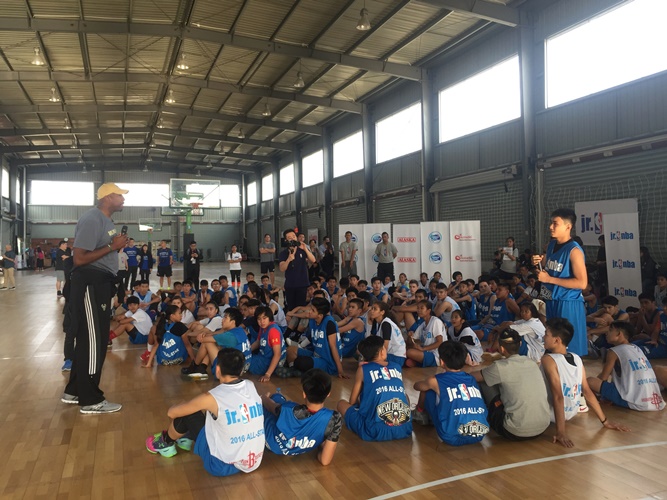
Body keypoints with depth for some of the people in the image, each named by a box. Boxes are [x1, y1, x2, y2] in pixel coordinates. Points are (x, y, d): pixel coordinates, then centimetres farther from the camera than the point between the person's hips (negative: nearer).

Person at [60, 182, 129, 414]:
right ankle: (90, 400, 8)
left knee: (90, 339, 17)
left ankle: (74, 391, 29)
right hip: (90, 284, -11)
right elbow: (79, 258, -22)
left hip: (101, 283, 11)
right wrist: (112, 246, -21)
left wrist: (117, 246, 7)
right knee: (92, 340, -3)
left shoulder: (106, 220, 16)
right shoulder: (91, 220, -16)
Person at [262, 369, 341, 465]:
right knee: (277, 397, 24)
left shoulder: (289, 410, -36)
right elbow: (325, 460, -28)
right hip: (297, 452, 2)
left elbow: (269, 404, -10)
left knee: (277, 397, 23)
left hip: (272, 444, -2)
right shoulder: (334, 418, -37)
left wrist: (265, 398, 14)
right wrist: (321, 446, -5)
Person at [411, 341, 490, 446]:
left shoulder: (436, 381, -2)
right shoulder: (472, 379, 9)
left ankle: (420, 414, 42)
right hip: (479, 436, 5)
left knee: (427, 390, 14)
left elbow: (416, 386, 20)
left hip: (453, 438, -4)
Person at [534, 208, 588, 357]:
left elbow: (582, 283, -21)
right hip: (552, 301, 8)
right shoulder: (551, 245, 8)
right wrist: (539, 263, 0)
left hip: (569, 304, -8)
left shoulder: (574, 250, -15)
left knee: (569, 349, 1)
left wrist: (549, 279, -19)